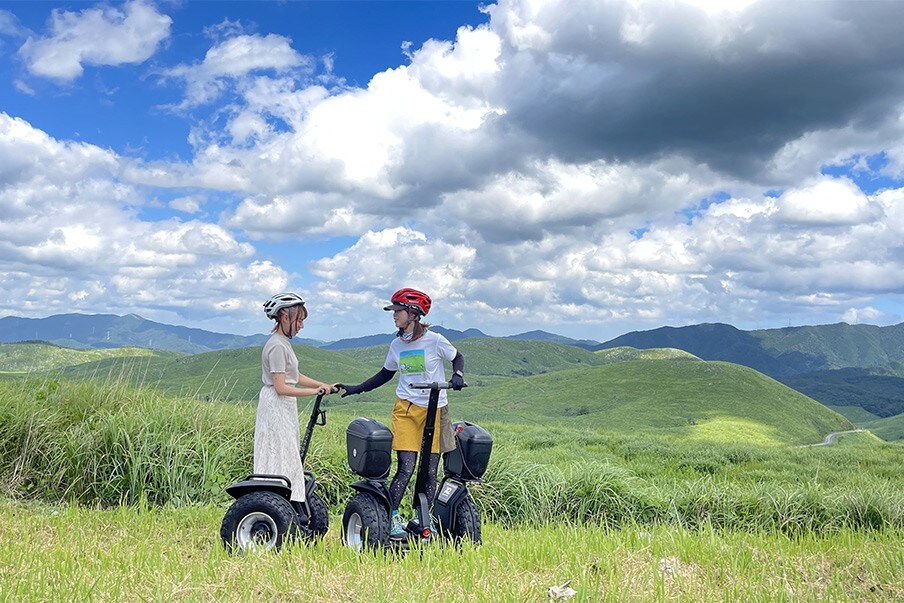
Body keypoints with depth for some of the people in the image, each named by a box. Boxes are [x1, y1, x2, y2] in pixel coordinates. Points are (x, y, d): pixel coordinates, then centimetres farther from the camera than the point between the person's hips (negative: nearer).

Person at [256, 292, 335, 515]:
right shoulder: (277, 346, -19)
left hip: (283, 407, 10)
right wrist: (315, 391, -18)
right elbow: (281, 388, -22)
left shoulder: (282, 343, 12)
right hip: (276, 407, -10)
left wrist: (322, 385, 8)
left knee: (289, 458, 11)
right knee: (281, 459, -7)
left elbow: (295, 377, 16)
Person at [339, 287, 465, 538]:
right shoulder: (397, 345, 6)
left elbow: (457, 358, 10)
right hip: (406, 409, 1)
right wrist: (356, 389, 14)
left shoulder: (435, 340, -6)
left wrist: (458, 375, -11)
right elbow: (385, 374, 19)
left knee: (430, 470, 3)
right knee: (406, 467, -9)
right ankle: (391, 517, -2)